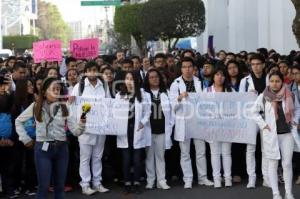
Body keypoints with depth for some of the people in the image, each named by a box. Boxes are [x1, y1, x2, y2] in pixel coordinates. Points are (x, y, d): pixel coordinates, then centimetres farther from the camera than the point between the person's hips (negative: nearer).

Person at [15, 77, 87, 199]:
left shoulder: (64, 108, 1)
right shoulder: (36, 106, -1)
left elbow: (75, 131, -5)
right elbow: (18, 121, 11)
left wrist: (81, 125, -26)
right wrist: (25, 138, 5)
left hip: (61, 148, 2)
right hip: (43, 148, -2)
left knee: (60, 186, 11)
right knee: (43, 186, -1)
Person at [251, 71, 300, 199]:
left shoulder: (289, 96, 2)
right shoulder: (263, 97, -2)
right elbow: (254, 112, 4)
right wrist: (263, 124, -4)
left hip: (287, 134, 1)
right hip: (271, 134, -1)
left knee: (287, 164, 2)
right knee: (273, 164, 3)